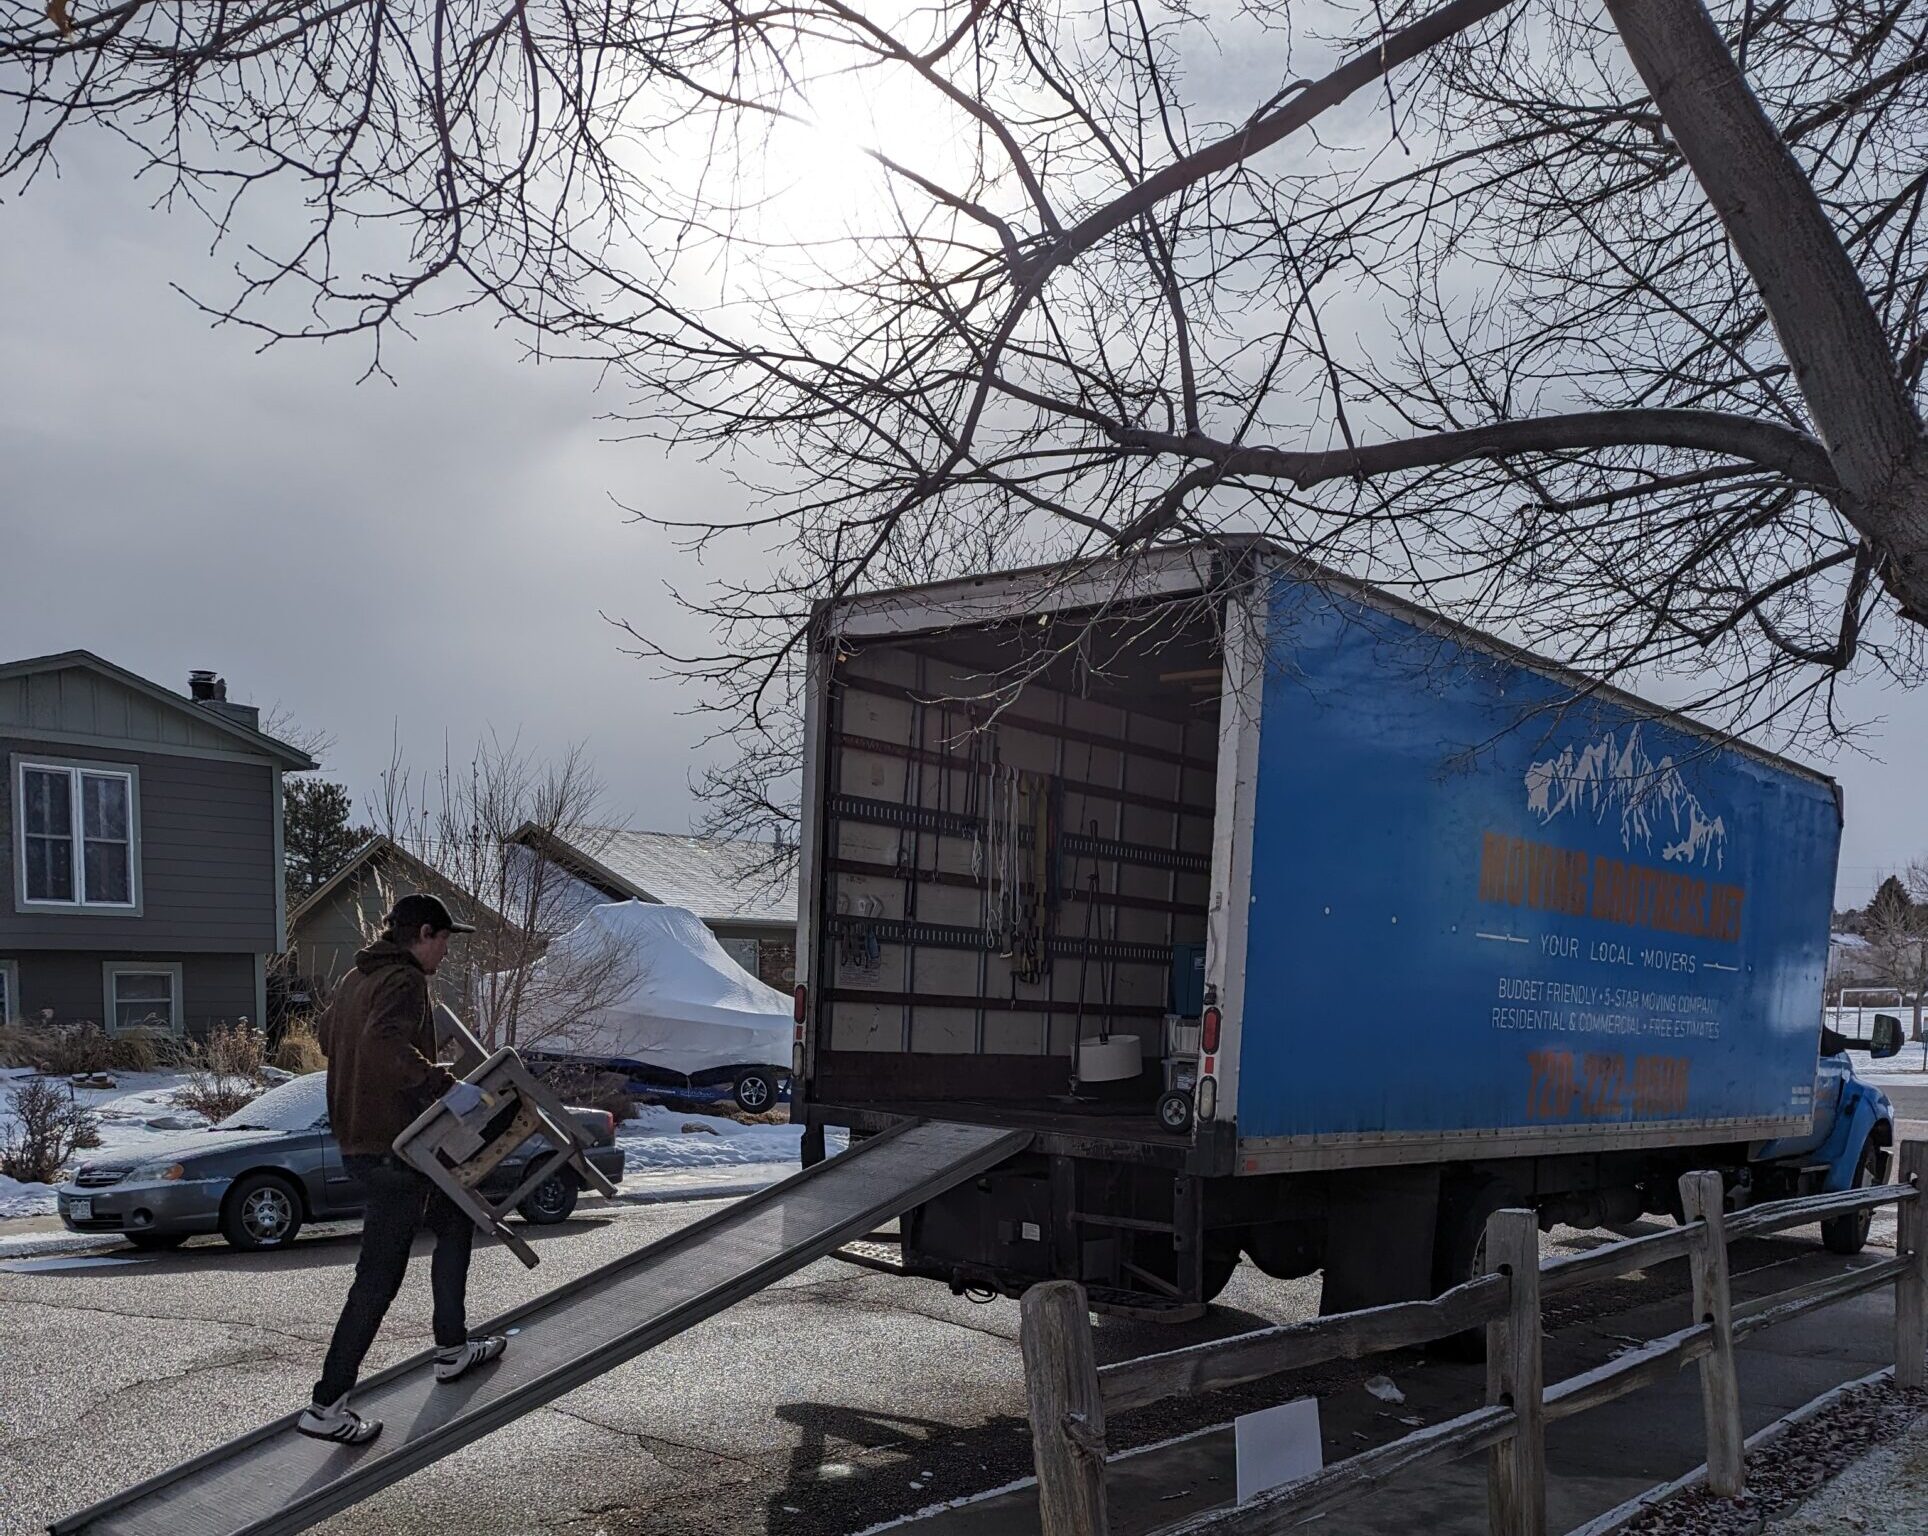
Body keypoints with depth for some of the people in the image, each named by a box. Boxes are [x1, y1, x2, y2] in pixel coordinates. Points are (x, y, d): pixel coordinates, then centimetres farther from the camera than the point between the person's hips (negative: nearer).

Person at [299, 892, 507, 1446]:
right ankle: (326, 1407, 1)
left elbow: (327, 1035, 30)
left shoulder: (355, 979, 12)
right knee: (378, 1280, -4)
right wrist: (444, 1085, -36)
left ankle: (451, 1349, 31)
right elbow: (385, 1044, -36)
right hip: (394, 1148, -10)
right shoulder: (405, 982, -17)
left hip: (358, 1142, 10)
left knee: (455, 1221, 24)